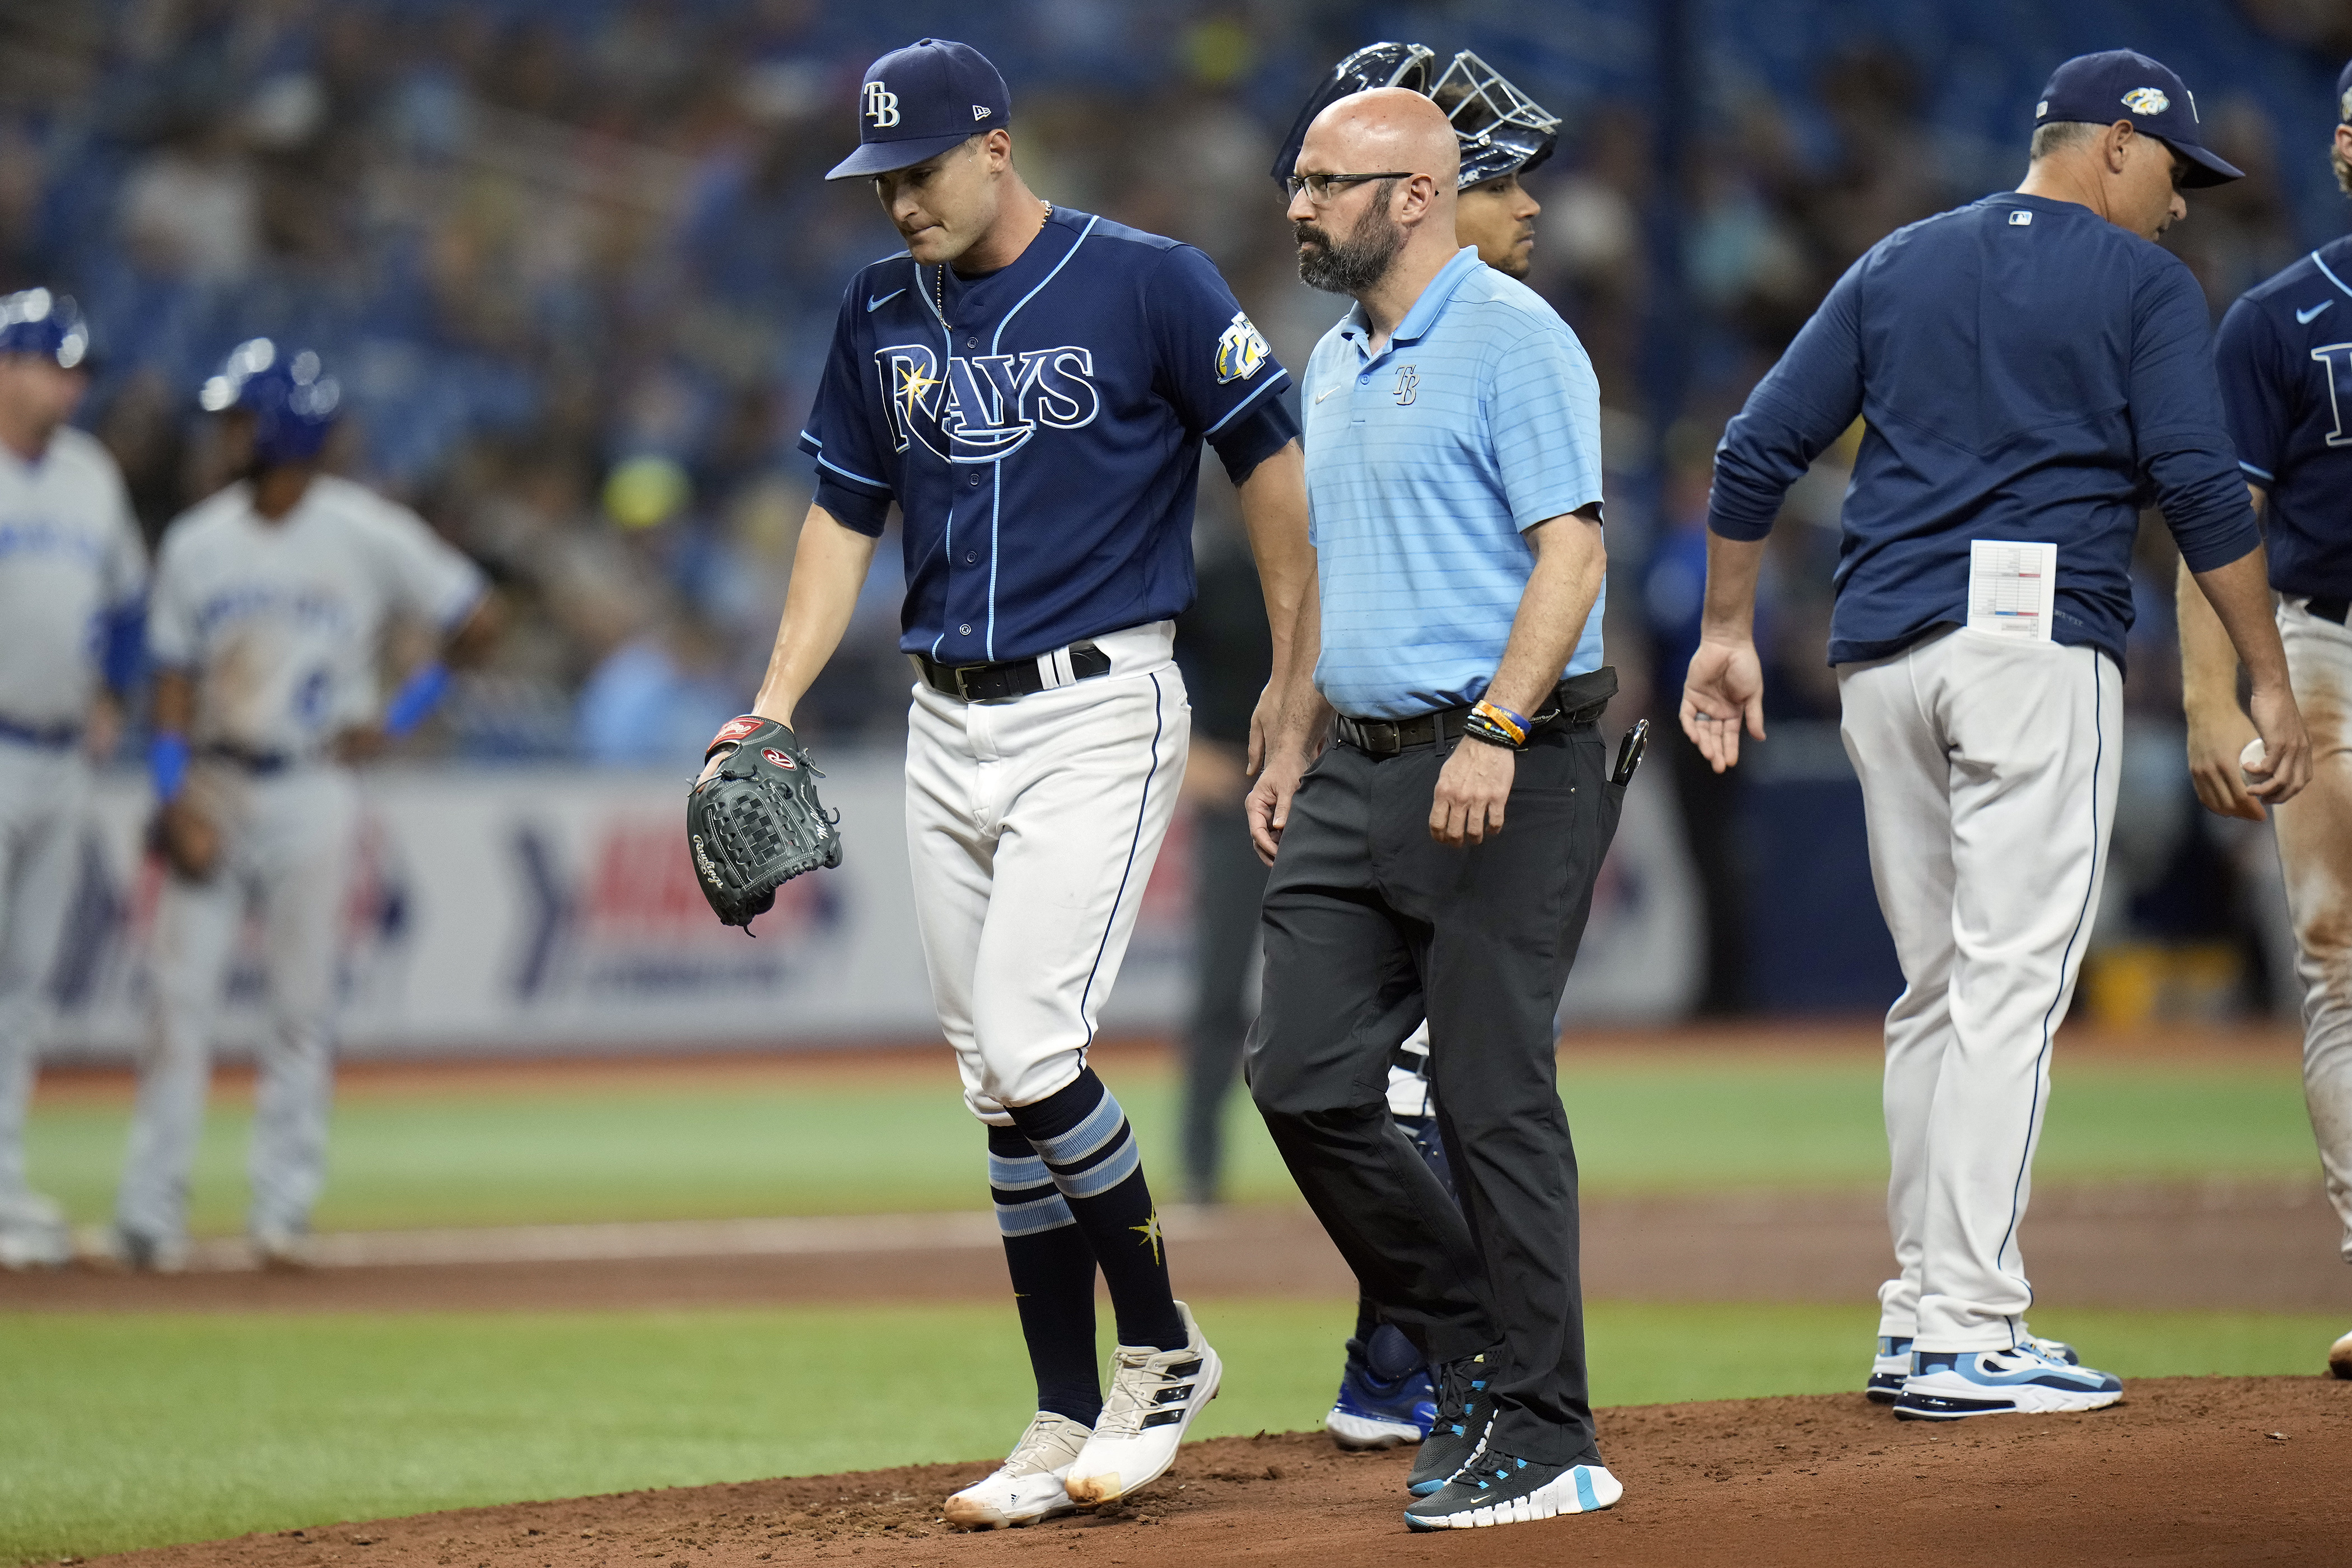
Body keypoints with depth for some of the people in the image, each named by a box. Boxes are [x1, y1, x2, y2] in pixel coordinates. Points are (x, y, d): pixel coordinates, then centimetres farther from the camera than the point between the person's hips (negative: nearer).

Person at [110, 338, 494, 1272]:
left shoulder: (367, 536, -4)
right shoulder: (196, 542, 5)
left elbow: (476, 624, 3)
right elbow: (174, 679, 5)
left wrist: (400, 717, -2)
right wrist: (176, 799, -8)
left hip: (313, 791, -2)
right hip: (213, 788, 2)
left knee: (303, 1004, 1)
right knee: (181, 994, -3)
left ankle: (283, 1214, 6)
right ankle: (149, 1216, -1)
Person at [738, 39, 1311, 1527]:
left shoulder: (1146, 284, -8)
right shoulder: (882, 314, 10)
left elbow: (1271, 455, -4)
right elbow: (846, 513, 15)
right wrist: (776, 707, 6)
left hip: (1101, 714, -6)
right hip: (948, 728, 6)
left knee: (1028, 1044, -17)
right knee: (998, 1085, 6)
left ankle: (1164, 1349, 2)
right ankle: (1070, 1428, 11)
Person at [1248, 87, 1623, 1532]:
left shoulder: (1513, 341, -9)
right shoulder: (1338, 365, 18)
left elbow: (1572, 550, -17)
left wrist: (1494, 734, -25)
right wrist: (1292, 744, 19)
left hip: (1509, 775, -9)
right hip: (1361, 774, 9)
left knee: (1495, 1100, -6)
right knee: (1306, 1082, 2)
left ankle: (1542, 1440, 0)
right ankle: (1471, 1351, 18)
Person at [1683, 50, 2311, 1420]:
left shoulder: (1898, 267, 18)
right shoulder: (2142, 284, 3)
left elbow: (1758, 451, 13)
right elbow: (2202, 488, -8)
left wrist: (1729, 632, 18)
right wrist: (2269, 679, -5)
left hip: (1880, 660, 6)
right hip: (2039, 639, -6)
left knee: (1938, 991, 13)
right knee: (2009, 987, -9)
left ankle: (1921, 1318, 14)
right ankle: (1968, 1339, -14)